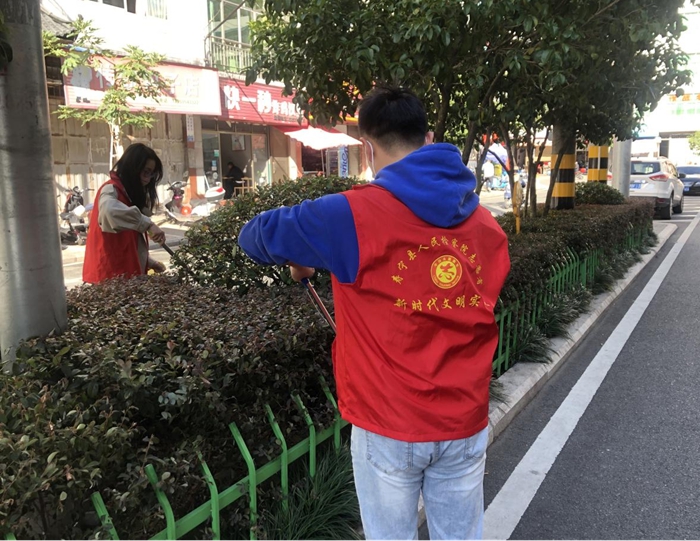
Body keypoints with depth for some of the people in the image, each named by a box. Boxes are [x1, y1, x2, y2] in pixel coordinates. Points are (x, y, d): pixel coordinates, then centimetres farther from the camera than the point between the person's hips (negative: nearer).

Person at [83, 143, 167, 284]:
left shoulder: (130, 193, 18)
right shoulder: (111, 190, -10)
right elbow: (110, 211, -36)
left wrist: (150, 263, 12)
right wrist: (148, 224, -37)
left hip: (129, 272, 9)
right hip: (112, 275, -9)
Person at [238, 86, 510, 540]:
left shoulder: (352, 216, -16)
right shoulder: (486, 223, 0)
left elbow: (255, 236, -4)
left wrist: (299, 259, 16)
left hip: (388, 426, -4)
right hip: (465, 423, 4)